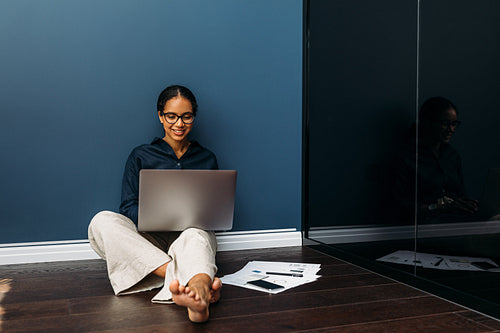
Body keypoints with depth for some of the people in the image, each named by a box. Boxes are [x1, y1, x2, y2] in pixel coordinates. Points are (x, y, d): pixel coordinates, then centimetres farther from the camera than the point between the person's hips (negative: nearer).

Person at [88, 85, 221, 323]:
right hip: (148, 239, 1)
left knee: (196, 235, -37)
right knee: (103, 221, -29)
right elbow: (128, 208, 4)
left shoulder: (207, 159, 15)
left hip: (192, 234, 0)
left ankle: (197, 291, -72)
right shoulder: (141, 156, 11)